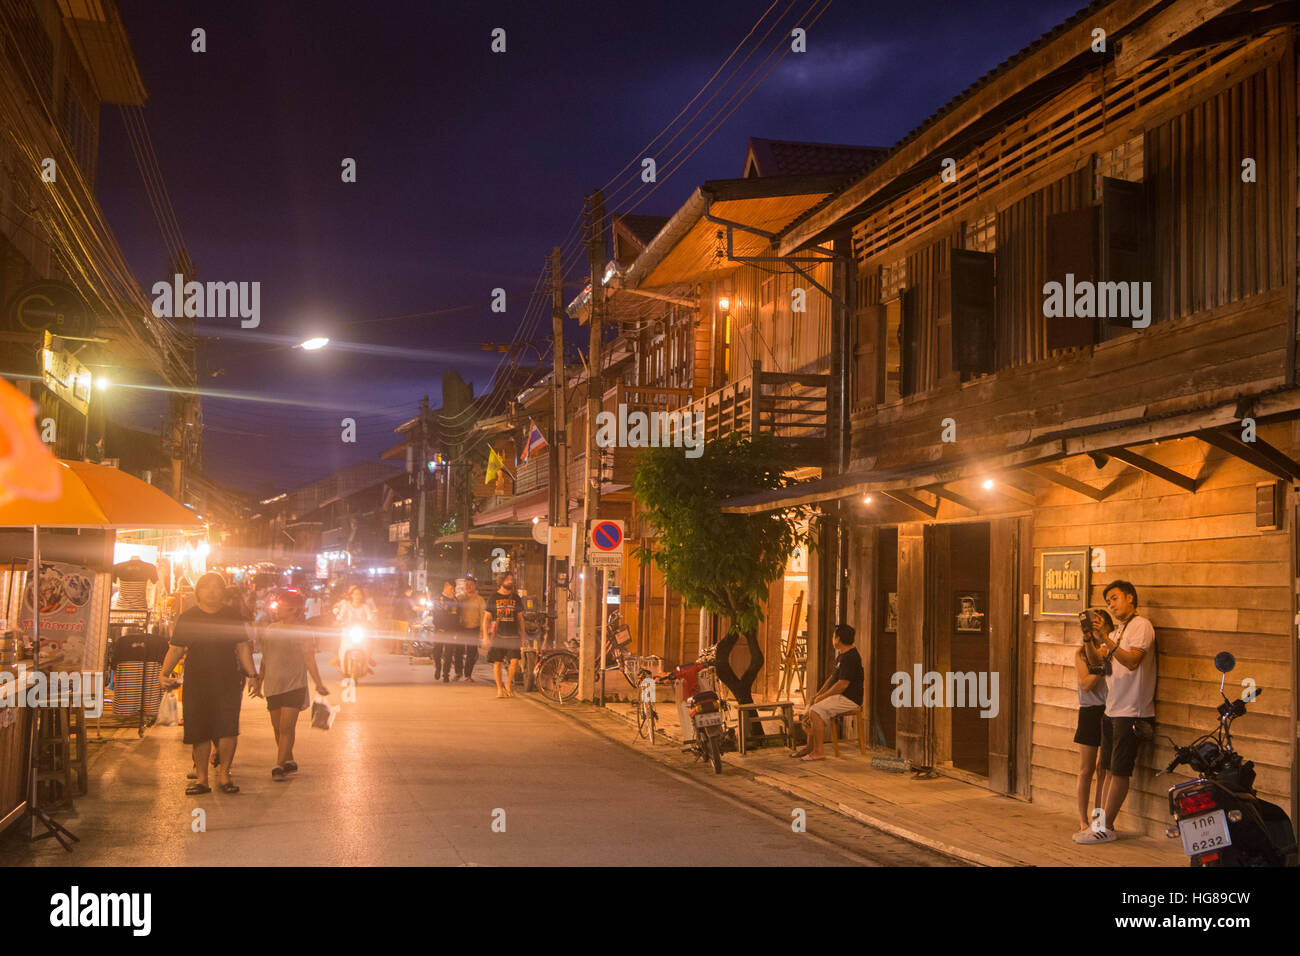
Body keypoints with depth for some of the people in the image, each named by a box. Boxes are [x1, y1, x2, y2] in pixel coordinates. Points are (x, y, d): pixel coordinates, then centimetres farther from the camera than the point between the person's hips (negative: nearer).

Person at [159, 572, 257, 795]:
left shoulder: (232, 616, 7)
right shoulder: (187, 618, 7)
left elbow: (243, 647, 11)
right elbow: (176, 649, 8)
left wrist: (251, 673, 4)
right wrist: (165, 672, -7)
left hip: (227, 682, 0)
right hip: (196, 683, 1)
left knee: (228, 729, -10)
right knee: (199, 734, 3)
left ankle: (224, 774, 4)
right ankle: (201, 778, 13)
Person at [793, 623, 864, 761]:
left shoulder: (851, 657, -19)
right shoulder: (841, 655, 17)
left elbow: (842, 684, -24)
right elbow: (832, 678, 21)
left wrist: (822, 697, -15)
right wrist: (818, 695, 9)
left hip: (849, 699, -11)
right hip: (839, 697, 11)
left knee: (815, 711, -25)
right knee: (809, 708, 12)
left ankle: (818, 752, -24)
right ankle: (810, 747, 17)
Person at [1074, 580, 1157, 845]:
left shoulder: (1141, 626, -9)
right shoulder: (1118, 632, 19)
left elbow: (1132, 661, -22)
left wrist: (1105, 639, -28)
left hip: (1132, 712, -9)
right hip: (1113, 710, 9)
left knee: (1119, 772, -4)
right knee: (1109, 770, 9)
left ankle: (1105, 827, -1)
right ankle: (1103, 823, 13)